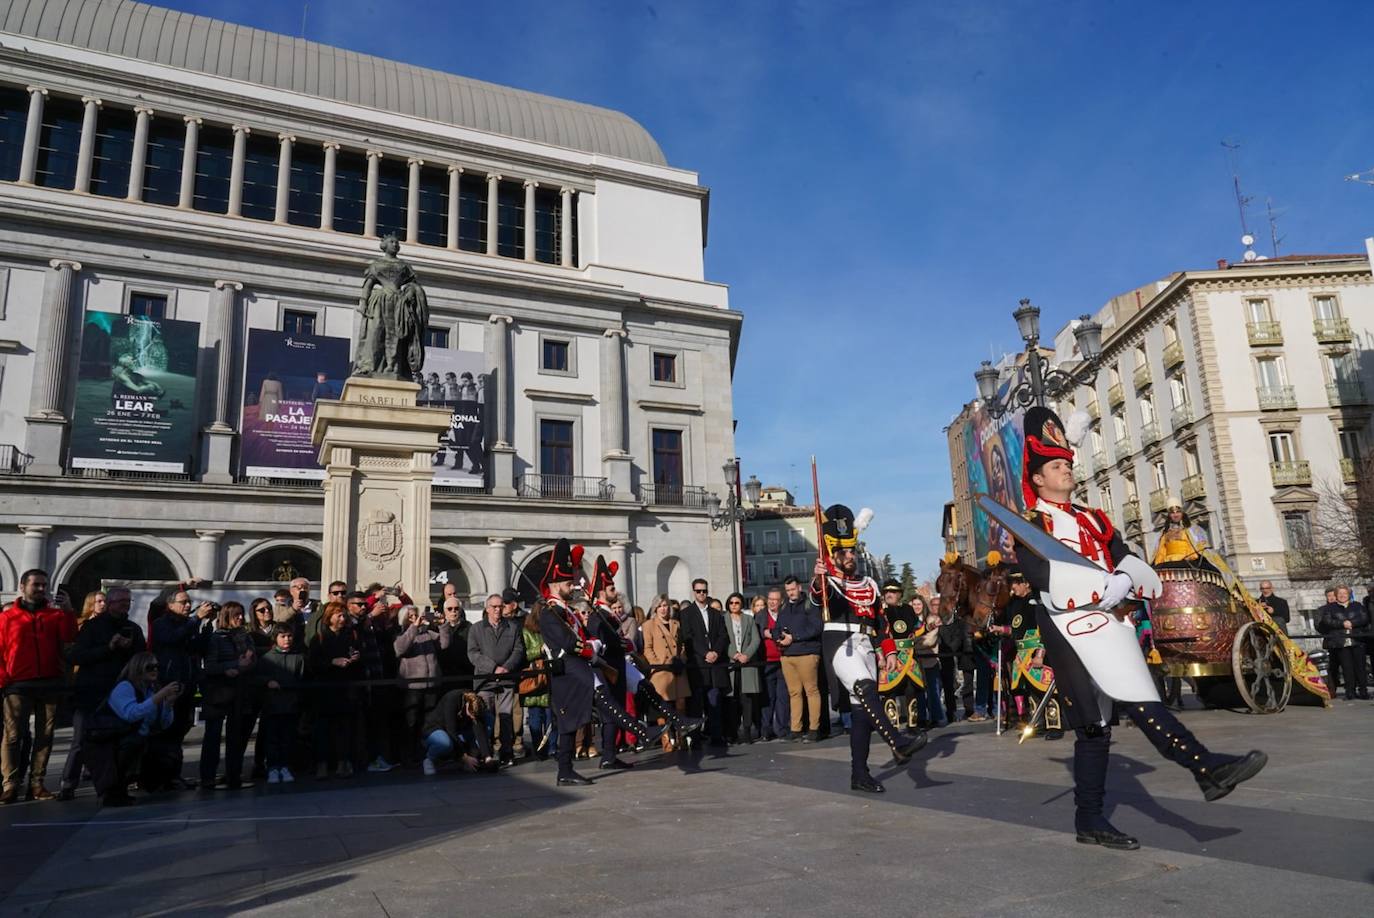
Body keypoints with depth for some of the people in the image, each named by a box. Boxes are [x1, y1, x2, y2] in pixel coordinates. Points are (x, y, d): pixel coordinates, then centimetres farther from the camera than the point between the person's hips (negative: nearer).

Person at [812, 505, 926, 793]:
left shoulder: (868, 584, 20)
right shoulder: (827, 581, 2)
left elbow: (880, 620, 24)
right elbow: (819, 597, -23)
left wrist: (889, 651, 13)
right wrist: (818, 579, -46)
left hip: (867, 648, 6)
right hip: (841, 645, -6)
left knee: (862, 709, 4)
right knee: (866, 688, -30)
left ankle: (859, 774, 9)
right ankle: (898, 743, -42)